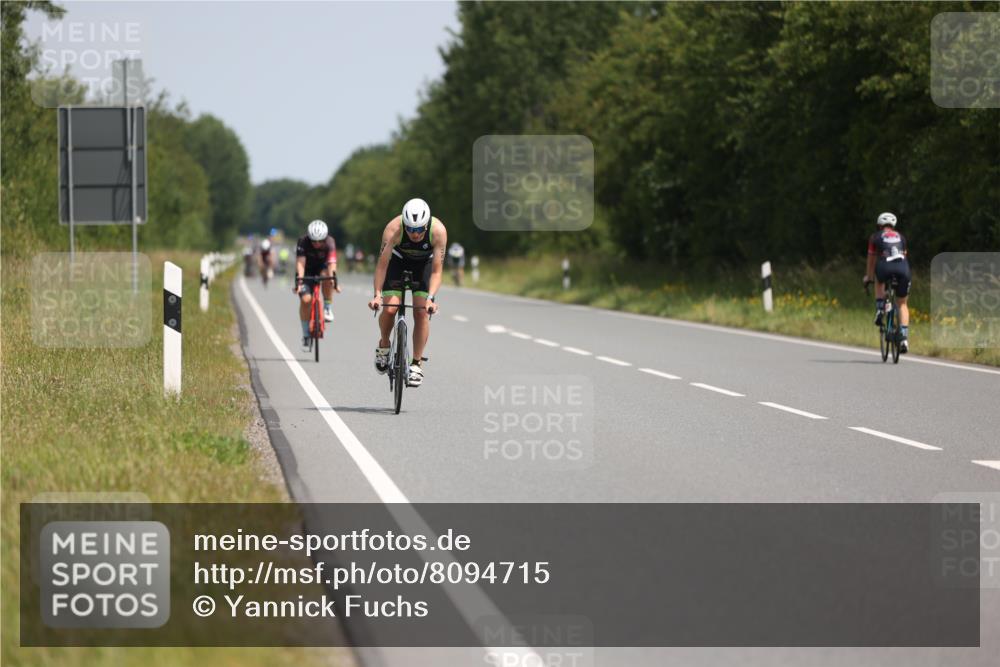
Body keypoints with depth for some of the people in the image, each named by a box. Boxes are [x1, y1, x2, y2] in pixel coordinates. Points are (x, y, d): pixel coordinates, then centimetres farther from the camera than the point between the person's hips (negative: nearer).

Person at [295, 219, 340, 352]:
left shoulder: (329, 242, -27)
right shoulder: (303, 242, -28)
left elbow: (332, 262, -39)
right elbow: (300, 262, -37)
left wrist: (333, 278, -55)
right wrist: (299, 280, -51)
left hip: (322, 267, 0)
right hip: (307, 271, 0)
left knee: (327, 276, -36)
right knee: (305, 299, -17)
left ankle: (327, 308, -16)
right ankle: (306, 335, -4)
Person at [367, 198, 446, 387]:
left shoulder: (438, 231, -34)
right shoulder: (393, 228, -36)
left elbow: (437, 270, -30)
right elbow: (382, 264, -31)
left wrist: (431, 298, -42)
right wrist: (377, 295, -40)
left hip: (425, 262, 0)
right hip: (398, 260, 0)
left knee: (422, 312, -14)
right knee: (389, 308, -17)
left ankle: (417, 364, -3)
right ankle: (384, 345, 11)